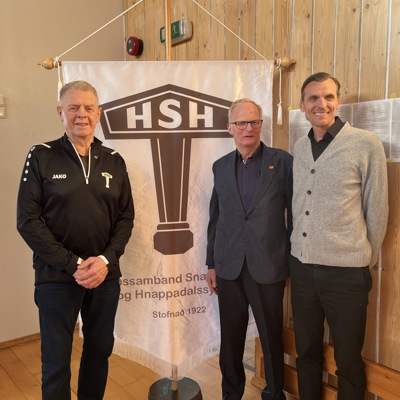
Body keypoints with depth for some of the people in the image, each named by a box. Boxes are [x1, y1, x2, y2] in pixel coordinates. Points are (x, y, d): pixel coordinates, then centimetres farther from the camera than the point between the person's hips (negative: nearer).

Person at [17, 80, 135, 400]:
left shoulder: (113, 161, 5)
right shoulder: (41, 157, -4)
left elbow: (126, 217, 5)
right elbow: (28, 221, -8)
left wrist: (106, 260, -10)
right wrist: (72, 264, -14)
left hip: (105, 275, 3)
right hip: (56, 277, -3)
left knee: (100, 349, 16)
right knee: (56, 360, 9)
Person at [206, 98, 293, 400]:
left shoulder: (283, 162, -3)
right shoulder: (220, 166, 8)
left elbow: (295, 214, -1)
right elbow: (215, 218, 10)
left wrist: (294, 263, -1)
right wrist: (211, 264, 10)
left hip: (268, 267, -2)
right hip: (229, 268, 3)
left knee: (272, 338, 12)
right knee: (230, 338, 15)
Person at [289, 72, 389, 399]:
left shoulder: (366, 144, -9)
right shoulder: (299, 148, 7)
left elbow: (377, 210, -3)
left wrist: (366, 260, 4)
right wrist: (299, 251, 14)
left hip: (346, 272, -4)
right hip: (301, 267, 5)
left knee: (348, 362, 12)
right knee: (306, 352, 19)